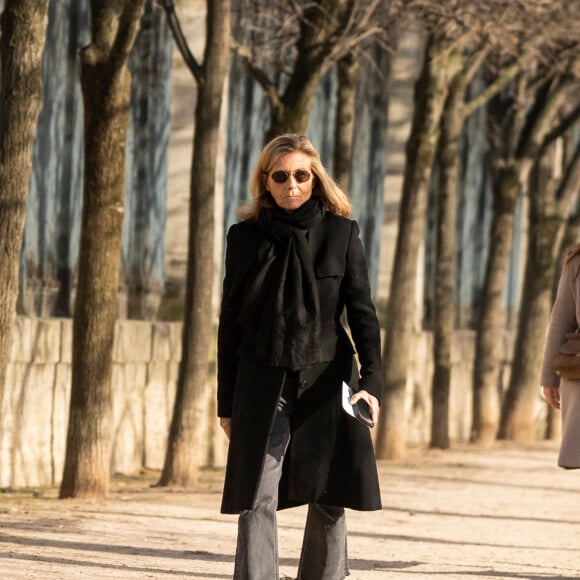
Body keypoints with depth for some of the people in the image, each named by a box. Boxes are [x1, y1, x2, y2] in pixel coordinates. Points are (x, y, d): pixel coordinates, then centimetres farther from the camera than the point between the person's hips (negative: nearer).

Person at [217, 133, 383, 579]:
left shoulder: (342, 233, 3)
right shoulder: (245, 237, 5)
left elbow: (362, 312, 0)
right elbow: (231, 323, 8)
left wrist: (372, 379, -14)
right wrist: (226, 402, 7)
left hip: (327, 383, 0)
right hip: (262, 386, 0)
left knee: (329, 501, 4)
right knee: (257, 500, -7)